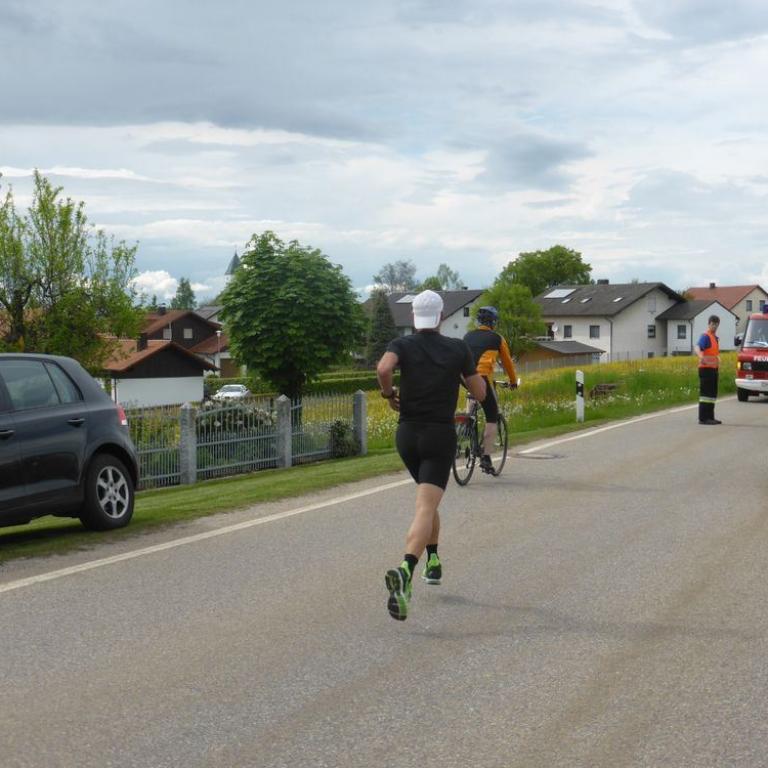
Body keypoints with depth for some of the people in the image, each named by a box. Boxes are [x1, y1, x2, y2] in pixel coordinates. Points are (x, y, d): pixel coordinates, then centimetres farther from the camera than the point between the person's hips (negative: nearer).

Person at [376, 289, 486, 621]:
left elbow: (383, 368, -23)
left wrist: (389, 394, -4)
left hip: (407, 434, 3)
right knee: (425, 510, -14)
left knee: (427, 498, 29)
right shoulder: (458, 349, 1)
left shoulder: (402, 344, 0)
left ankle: (433, 562, 37)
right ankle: (404, 572, -37)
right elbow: (480, 392, 6)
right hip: (441, 436, -3)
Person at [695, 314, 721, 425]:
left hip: (714, 369, 9)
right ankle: (703, 418, -8)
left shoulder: (715, 338, 18)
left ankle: (710, 417, 20)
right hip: (706, 369, -9)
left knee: (712, 394, 13)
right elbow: (697, 348, -29)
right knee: (705, 393, -9)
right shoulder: (705, 336, -11)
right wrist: (701, 356, -47)